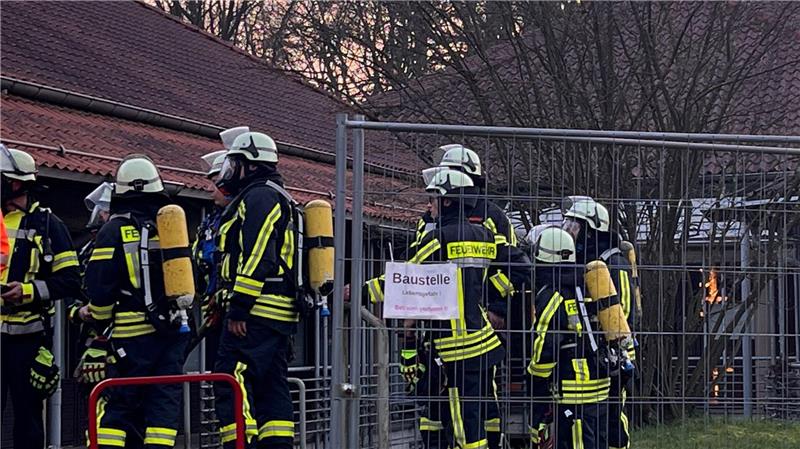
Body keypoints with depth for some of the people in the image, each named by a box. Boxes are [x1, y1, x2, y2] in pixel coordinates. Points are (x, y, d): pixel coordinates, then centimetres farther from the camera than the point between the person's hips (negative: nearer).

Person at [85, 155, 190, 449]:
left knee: (116, 403, 1)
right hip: (174, 329, 4)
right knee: (165, 400, 5)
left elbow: (100, 286, -7)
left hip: (133, 331, -4)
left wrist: (99, 319, 9)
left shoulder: (114, 230, -6)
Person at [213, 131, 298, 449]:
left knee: (230, 385, -13)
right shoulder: (277, 198, 25)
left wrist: (239, 308, -21)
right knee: (271, 389, 9)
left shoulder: (258, 197, -8)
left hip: (257, 312, -11)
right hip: (281, 314, 11)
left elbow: (257, 257, -19)